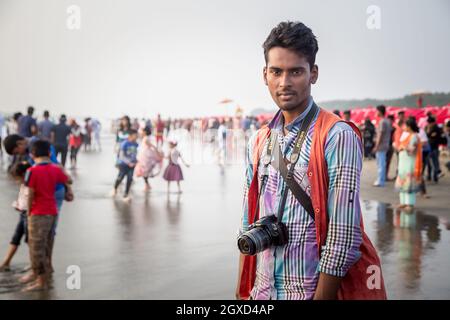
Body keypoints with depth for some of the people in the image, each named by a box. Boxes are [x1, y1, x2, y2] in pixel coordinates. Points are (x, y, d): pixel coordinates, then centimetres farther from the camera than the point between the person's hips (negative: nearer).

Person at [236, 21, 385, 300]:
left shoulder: (338, 137, -14)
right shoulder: (258, 142, 5)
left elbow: (344, 236, -18)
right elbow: (248, 228, 10)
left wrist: (321, 296, -18)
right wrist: (243, 292, 7)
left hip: (316, 290, -5)